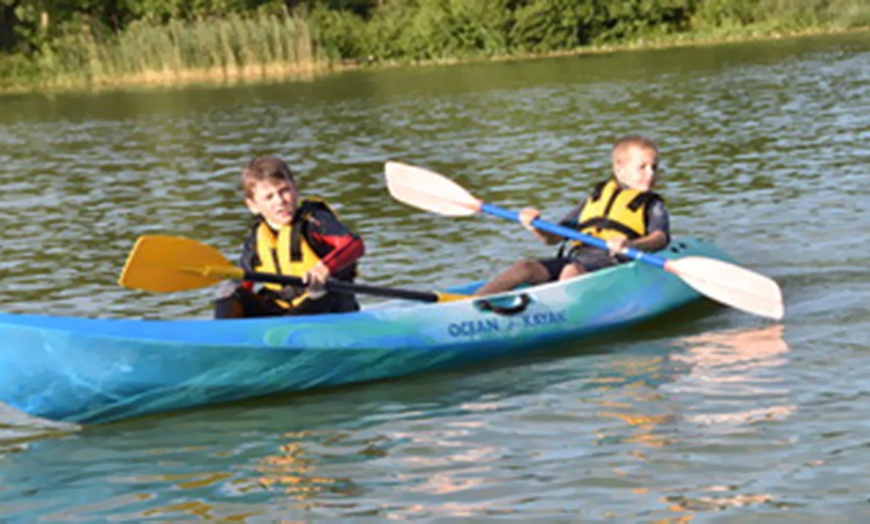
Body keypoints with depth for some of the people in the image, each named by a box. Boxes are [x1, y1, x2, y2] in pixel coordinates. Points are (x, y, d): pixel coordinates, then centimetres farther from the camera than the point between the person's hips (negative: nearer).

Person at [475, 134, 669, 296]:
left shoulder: (652, 206, 13)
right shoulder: (597, 198, 25)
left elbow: (660, 237, -10)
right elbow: (554, 237, 24)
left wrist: (631, 245, -32)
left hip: (611, 262, -4)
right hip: (575, 257, 4)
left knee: (572, 271, -35)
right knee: (525, 268, -18)